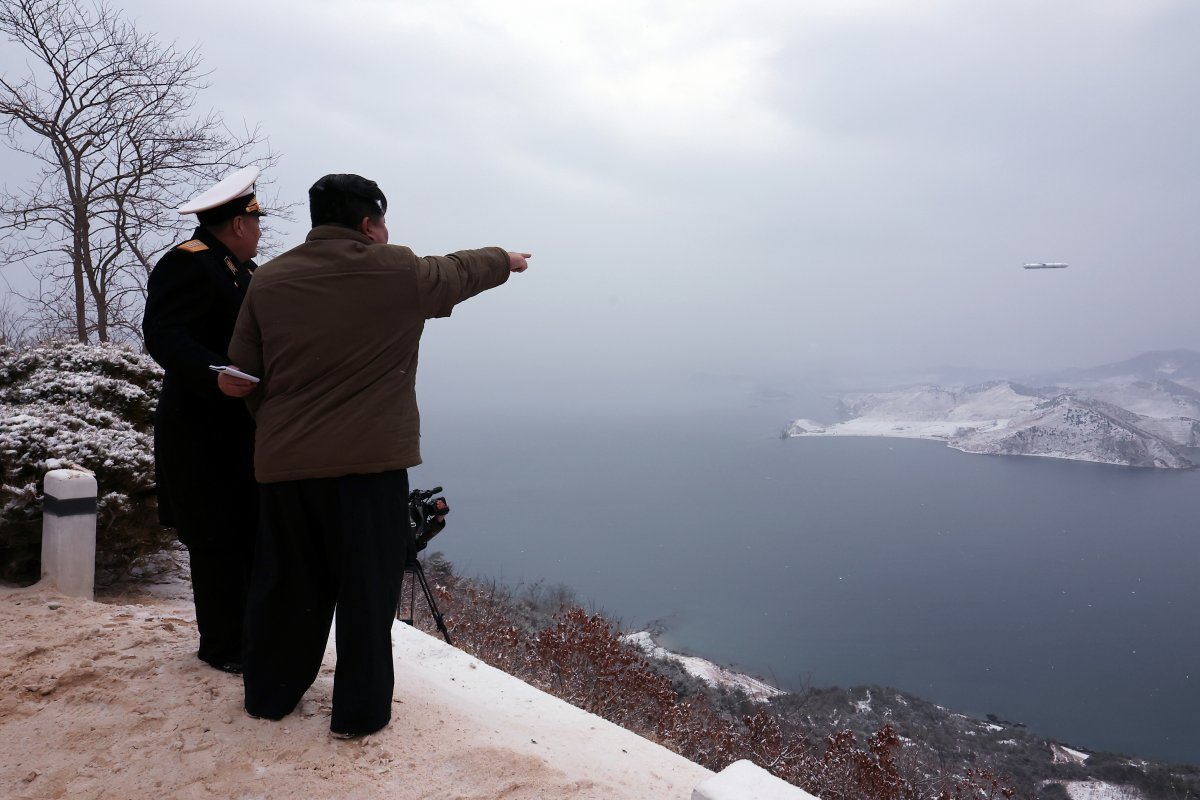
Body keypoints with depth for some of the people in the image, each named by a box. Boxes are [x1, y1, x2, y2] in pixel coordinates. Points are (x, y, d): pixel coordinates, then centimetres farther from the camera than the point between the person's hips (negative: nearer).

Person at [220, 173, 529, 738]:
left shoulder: (269, 279, 4)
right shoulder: (398, 272, -4)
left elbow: (243, 373, 8)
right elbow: (461, 270, 14)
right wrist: (505, 260, 34)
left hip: (282, 463, 4)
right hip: (369, 461, -4)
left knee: (287, 583, 18)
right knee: (368, 589, 7)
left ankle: (269, 695, 34)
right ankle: (360, 711, 17)